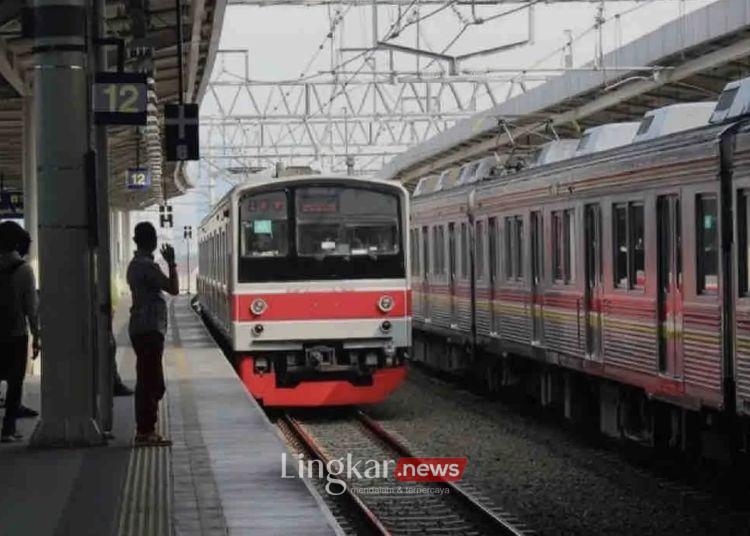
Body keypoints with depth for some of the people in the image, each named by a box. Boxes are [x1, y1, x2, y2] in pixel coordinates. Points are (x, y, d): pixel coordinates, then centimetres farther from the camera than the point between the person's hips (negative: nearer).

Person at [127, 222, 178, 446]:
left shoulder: (135, 265, 16)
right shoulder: (148, 266, -15)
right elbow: (173, 288, -15)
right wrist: (171, 263, -6)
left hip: (140, 328, 10)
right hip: (150, 329, -10)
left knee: (147, 381, 13)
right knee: (151, 382, -8)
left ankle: (145, 430, 15)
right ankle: (146, 431, -8)